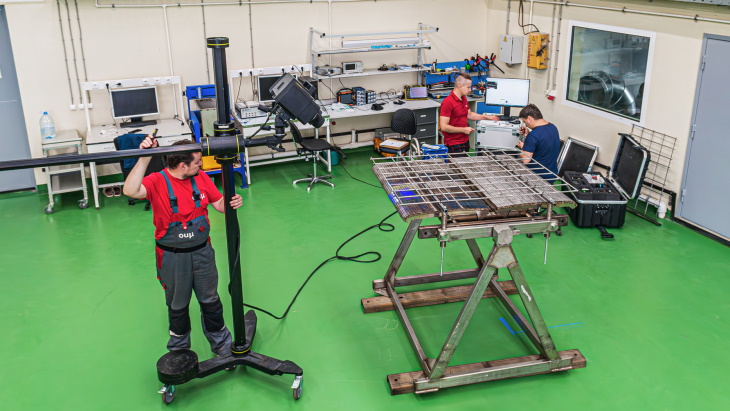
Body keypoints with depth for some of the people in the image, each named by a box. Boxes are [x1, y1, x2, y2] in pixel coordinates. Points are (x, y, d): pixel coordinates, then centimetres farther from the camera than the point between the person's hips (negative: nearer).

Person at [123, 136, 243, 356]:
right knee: (177, 304, 19)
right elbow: (131, 191, -38)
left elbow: (220, 204, 2)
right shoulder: (157, 181, -19)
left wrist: (232, 203, -21)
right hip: (173, 257, -3)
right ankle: (179, 348, 42)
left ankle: (220, 343, 37)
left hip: (202, 252, 3)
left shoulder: (201, 178, -5)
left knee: (210, 300, 17)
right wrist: (144, 158, -43)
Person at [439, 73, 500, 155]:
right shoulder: (448, 102, -19)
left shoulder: (464, 99, 9)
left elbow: (469, 114, 26)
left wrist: (487, 117, 20)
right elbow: (444, 127, -23)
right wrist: (463, 130, -20)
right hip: (454, 144, -9)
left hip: (465, 141, 9)